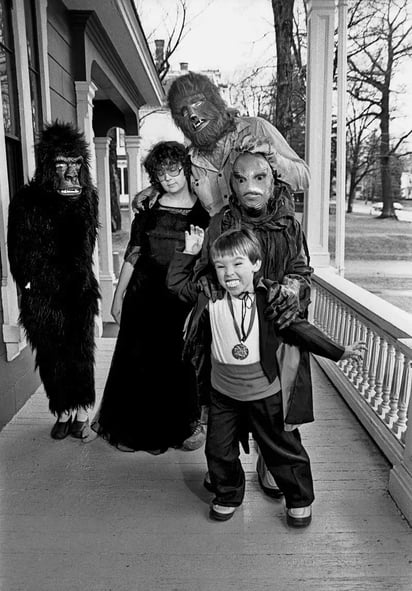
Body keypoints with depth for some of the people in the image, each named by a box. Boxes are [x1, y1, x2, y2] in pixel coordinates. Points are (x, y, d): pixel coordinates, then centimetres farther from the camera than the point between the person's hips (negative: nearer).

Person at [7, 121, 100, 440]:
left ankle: (81, 410, 19)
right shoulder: (27, 200, -3)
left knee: (80, 350, 4)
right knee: (50, 354, 6)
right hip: (40, 294, -1)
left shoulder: (87, 197, 5)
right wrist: (27, 280, -4)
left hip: (79, 291, 1)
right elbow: (17, 247, 0)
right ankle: (63, 412, 22)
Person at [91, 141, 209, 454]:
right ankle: (136, 429, 28)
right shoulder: (148, 207, 4)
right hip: (144, 296, 2)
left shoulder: (204, 209, -1)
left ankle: (185, 425, 29)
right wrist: (118, 296, 8)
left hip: (184, 298, -1)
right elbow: (133, 254, 7)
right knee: (139, 360, 9)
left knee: (181, 362, 7)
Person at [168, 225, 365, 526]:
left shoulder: (271, 299, -14)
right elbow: (177, 282, 3)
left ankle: (300, 500, 36)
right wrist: (189, 253, -7)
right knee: (219, 450, 14)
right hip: (224, 393, 3)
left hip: (267, 393, -2)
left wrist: (338, 351, -6)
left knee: (283, 450, 12)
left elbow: (300, 329, -7)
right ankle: (228, 495, 40)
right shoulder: (209, 298, -8)